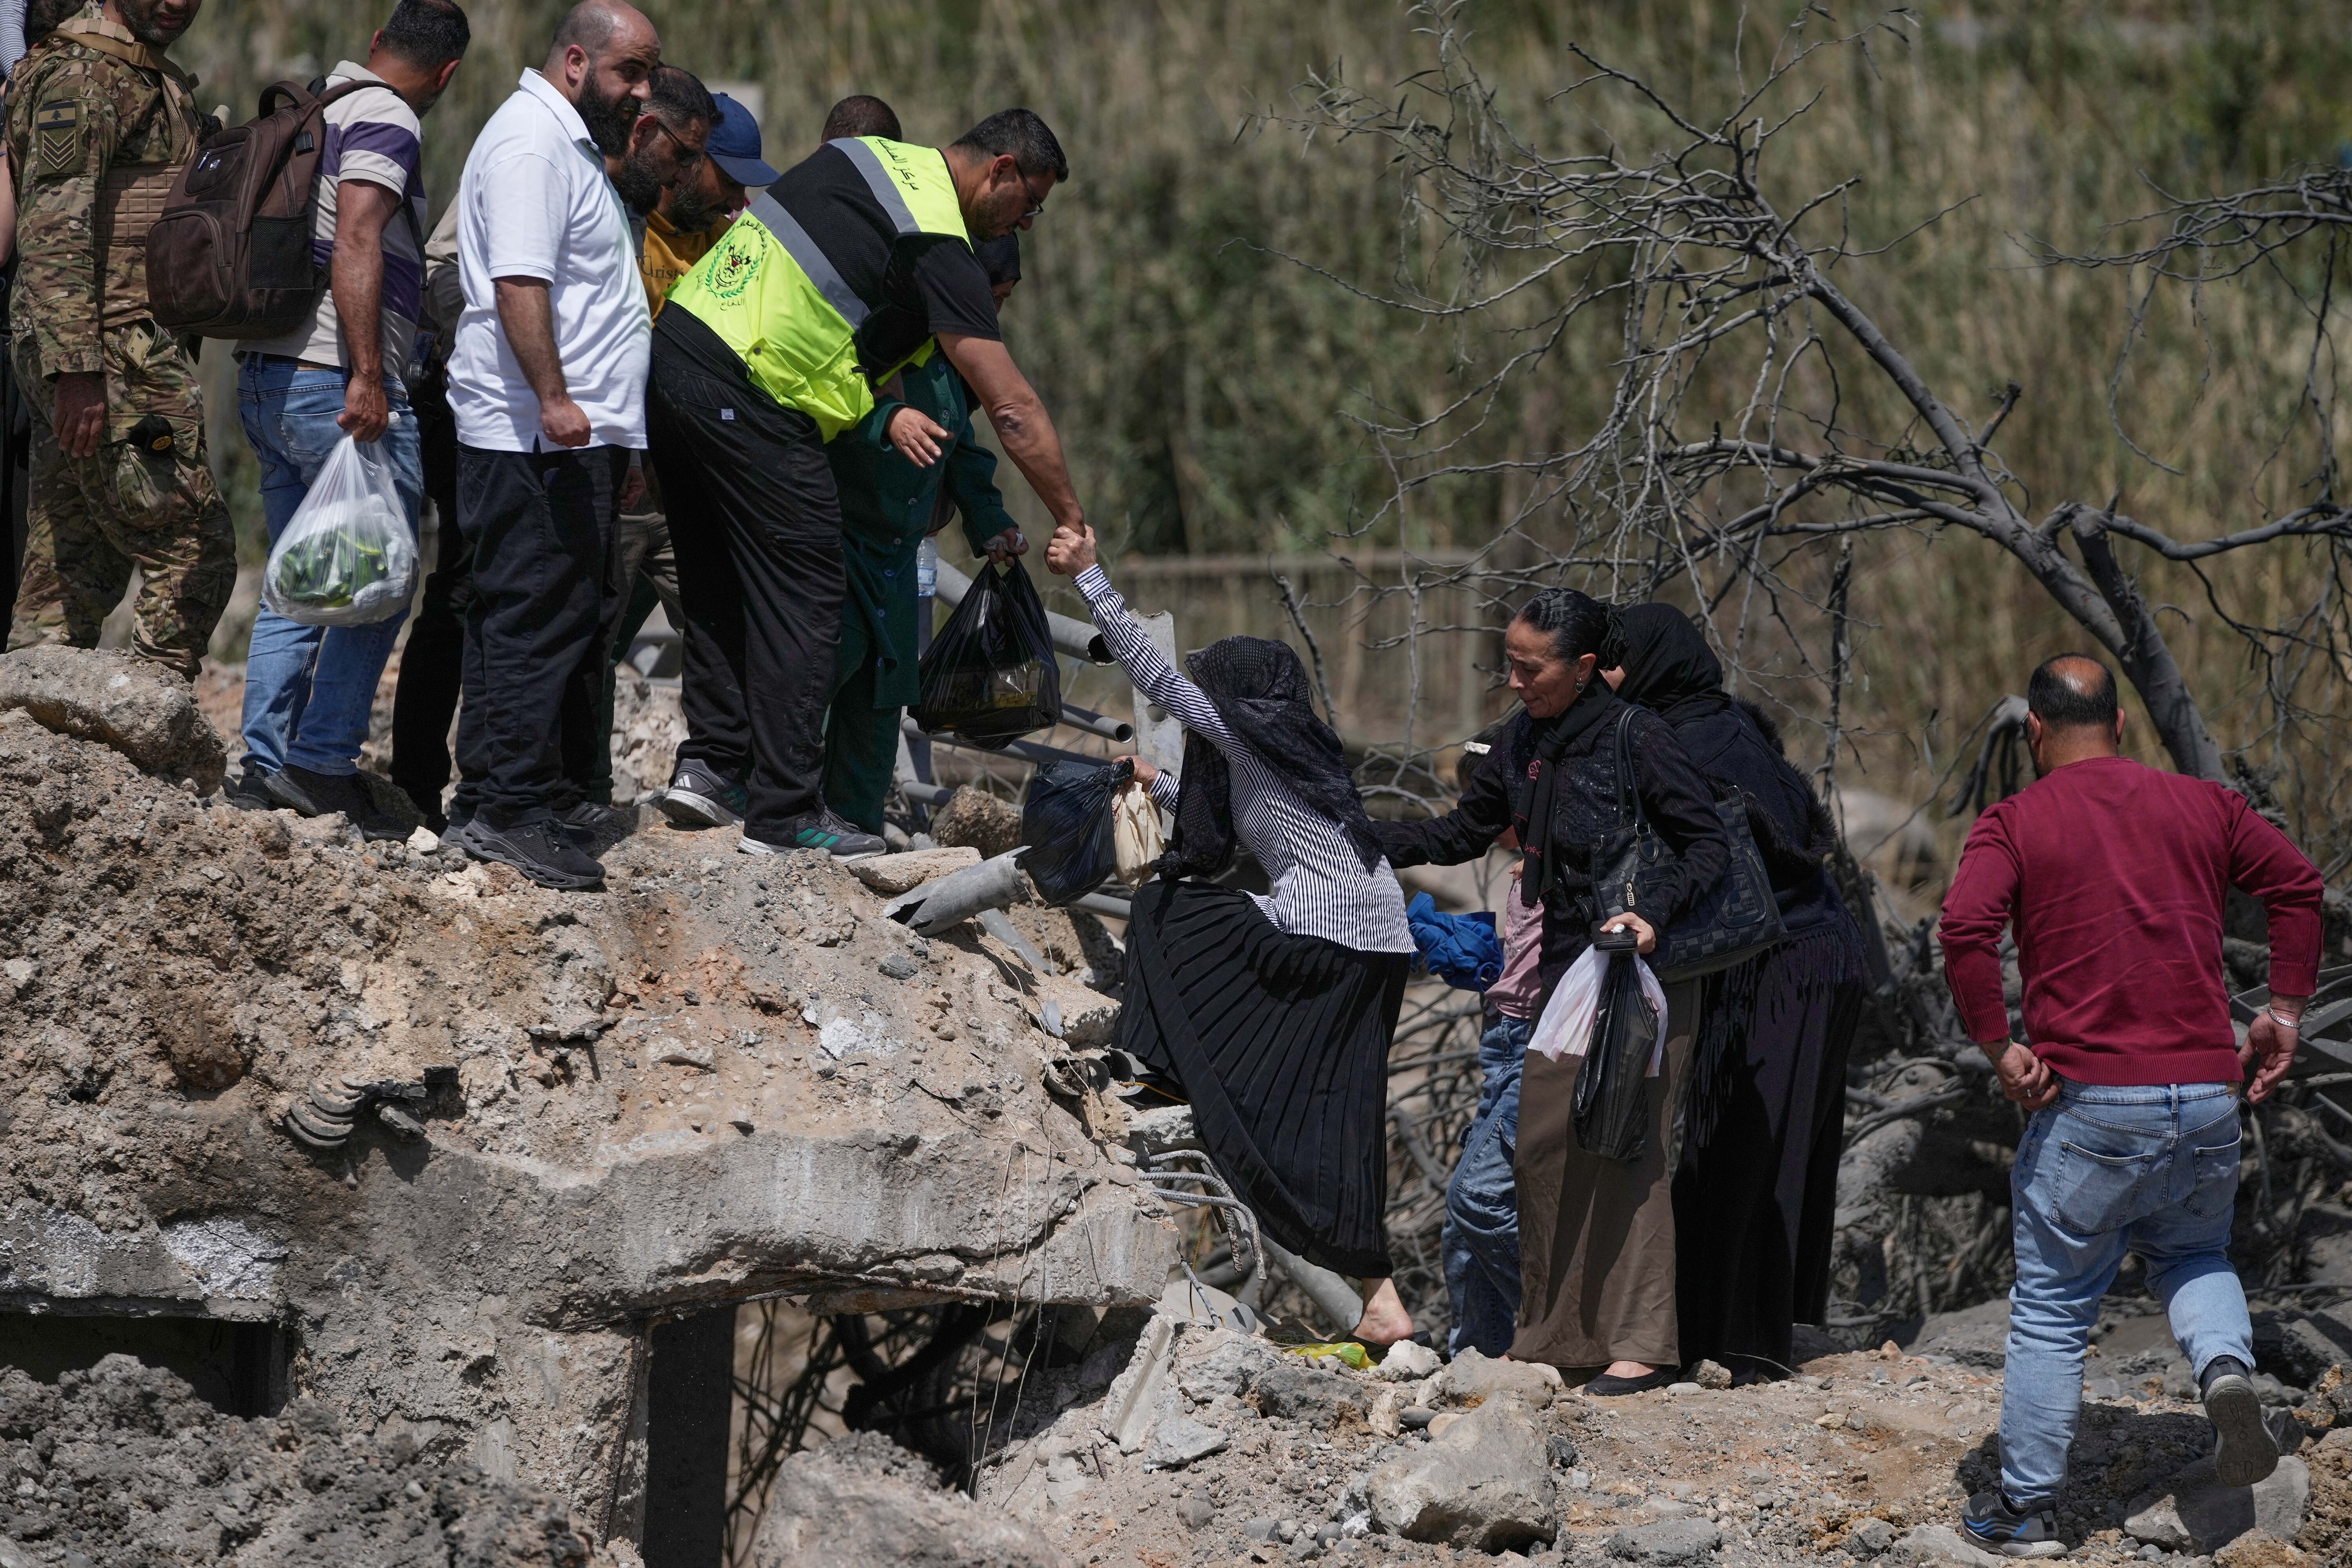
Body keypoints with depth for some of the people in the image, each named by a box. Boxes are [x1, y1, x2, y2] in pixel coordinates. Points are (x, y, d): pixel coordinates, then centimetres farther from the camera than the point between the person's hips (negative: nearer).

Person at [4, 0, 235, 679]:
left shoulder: (157, 80, 20)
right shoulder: (79, 73, -12)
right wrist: (76, 369, -27)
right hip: (109, 354, -10)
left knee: (76, 573, 8)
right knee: (193, 551, -9)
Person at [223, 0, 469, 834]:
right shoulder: (387, 122, -10)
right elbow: (355, 245, -22)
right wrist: (367, 376, -26)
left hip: (264, 377, 9)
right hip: (336, 381, -9)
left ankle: (265, 766, 9)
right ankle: (323, 762, -7)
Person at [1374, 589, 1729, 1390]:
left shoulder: (1636, 739, -14)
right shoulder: (1525, 742, 7)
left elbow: (1709, 844, -13)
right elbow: (1463, 833, 17)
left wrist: (1653, 915, -27)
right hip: (1562, 975, 7)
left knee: (1628, 1150, -7)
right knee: (1542, 1148, 7)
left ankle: (1644, 1343, -3)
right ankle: (1556, 1333, 16)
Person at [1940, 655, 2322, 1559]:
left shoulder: (2016, 822, 0)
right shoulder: (2201, 805, 11)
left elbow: (1965, 929, -16)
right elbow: (2297, 885, 6)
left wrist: (1999, 1049, -8)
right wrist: (2283, 1012, 9)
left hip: (2091, 1101, -3)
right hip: (2209, 1093, 3)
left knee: (2052, 1308, 7)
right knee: (2190, 1251, 27)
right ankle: (2225, 1365, -3)